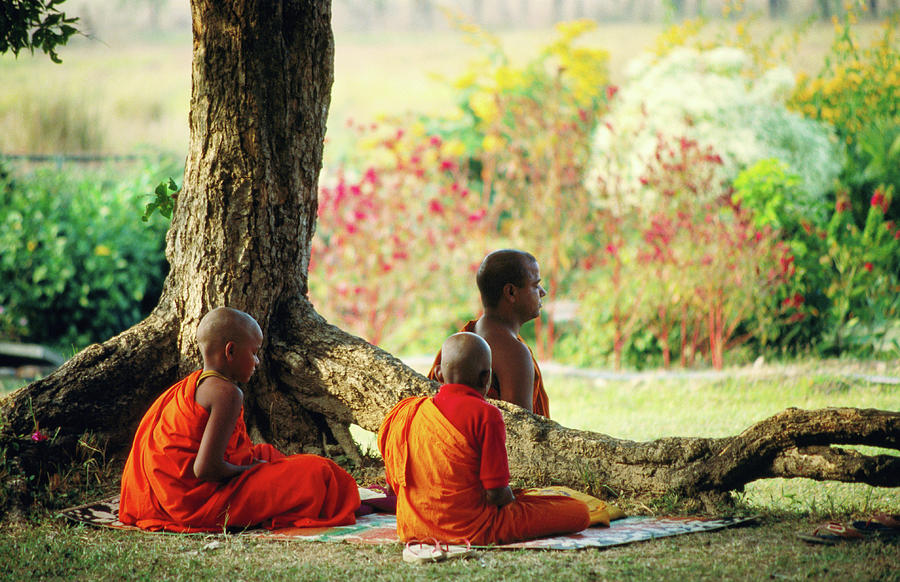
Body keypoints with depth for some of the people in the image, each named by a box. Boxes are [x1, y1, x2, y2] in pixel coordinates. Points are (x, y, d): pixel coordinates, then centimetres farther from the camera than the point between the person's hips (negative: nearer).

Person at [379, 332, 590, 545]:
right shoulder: (486, 415, -16)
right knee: (579, 512, -6)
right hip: (471, 531, -8)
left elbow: (396, 482, 8)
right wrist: (512, 501, 7)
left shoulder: (410, 410, 3)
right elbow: (496, 493, -18)